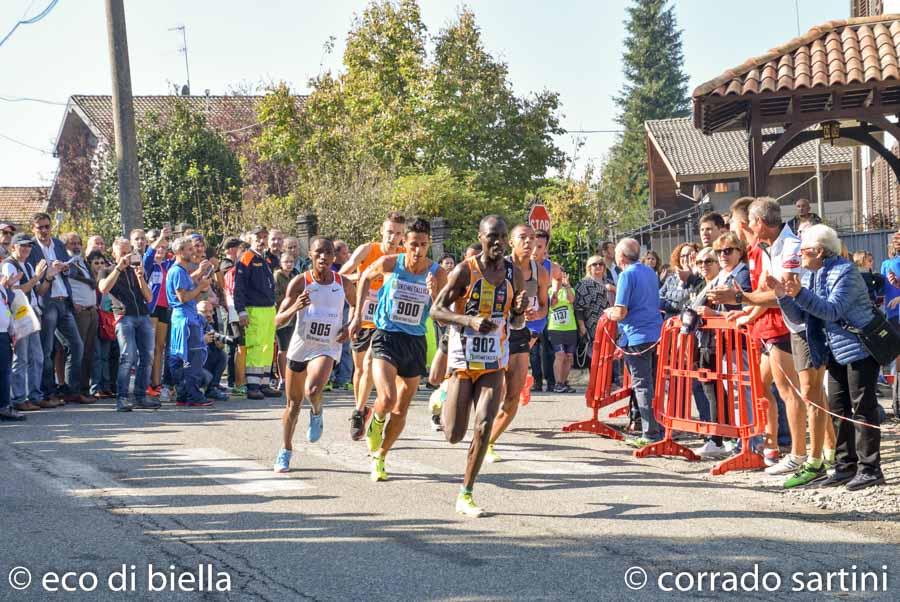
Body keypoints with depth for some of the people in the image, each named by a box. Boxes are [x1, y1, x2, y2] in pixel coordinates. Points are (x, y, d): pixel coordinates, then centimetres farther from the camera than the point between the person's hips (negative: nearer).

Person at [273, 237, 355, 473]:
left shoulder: (343, 284, -2)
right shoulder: (300, 282, -7)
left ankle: (317, 414, 6)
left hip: (327, 348, -1)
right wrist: (296, 307, -27)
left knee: (313, 389, -29)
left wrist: (349, 327, -2)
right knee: (293, 404, 11)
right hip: (299, 346, 1)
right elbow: (279, 322, -8)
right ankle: (286, 451, 29)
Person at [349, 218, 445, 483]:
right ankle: (375, 422, 12)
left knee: (401, 410, 10)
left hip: (416, 342, 3)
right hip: (386, 338, -3)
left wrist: (433, 293, -27)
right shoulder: (389, 264, -9)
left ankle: (379, 457, 30)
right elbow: (365, 277, 12)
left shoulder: (437, 274, -7)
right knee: (387, 398, -23)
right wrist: (358, 315, 9)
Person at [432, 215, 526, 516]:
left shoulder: (515, 274, 3)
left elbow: (517, 324, 14)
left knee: (484, 428, -11)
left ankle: (465, 495, 0)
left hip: (494, 362, 3)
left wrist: (519, 311, -11)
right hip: (463, 358, -3)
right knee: (454, 435, 1)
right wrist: (470, 320, -25)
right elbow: (437, 310, -9)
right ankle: (445, 398, 38)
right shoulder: (464, 271, -10)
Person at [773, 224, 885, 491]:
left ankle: (869, 468, -3)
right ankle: (845, 466, 16)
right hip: (836, 353, 9)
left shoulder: (845, 271, -16)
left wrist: (800, 294, -35)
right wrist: (783, 296, -9)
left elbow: (833, 310, -26)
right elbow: (800, 316, 7)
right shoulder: (811, 275, 9)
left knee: (863, 408, -7)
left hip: (859, 349, -9)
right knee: (838, 408, 10)